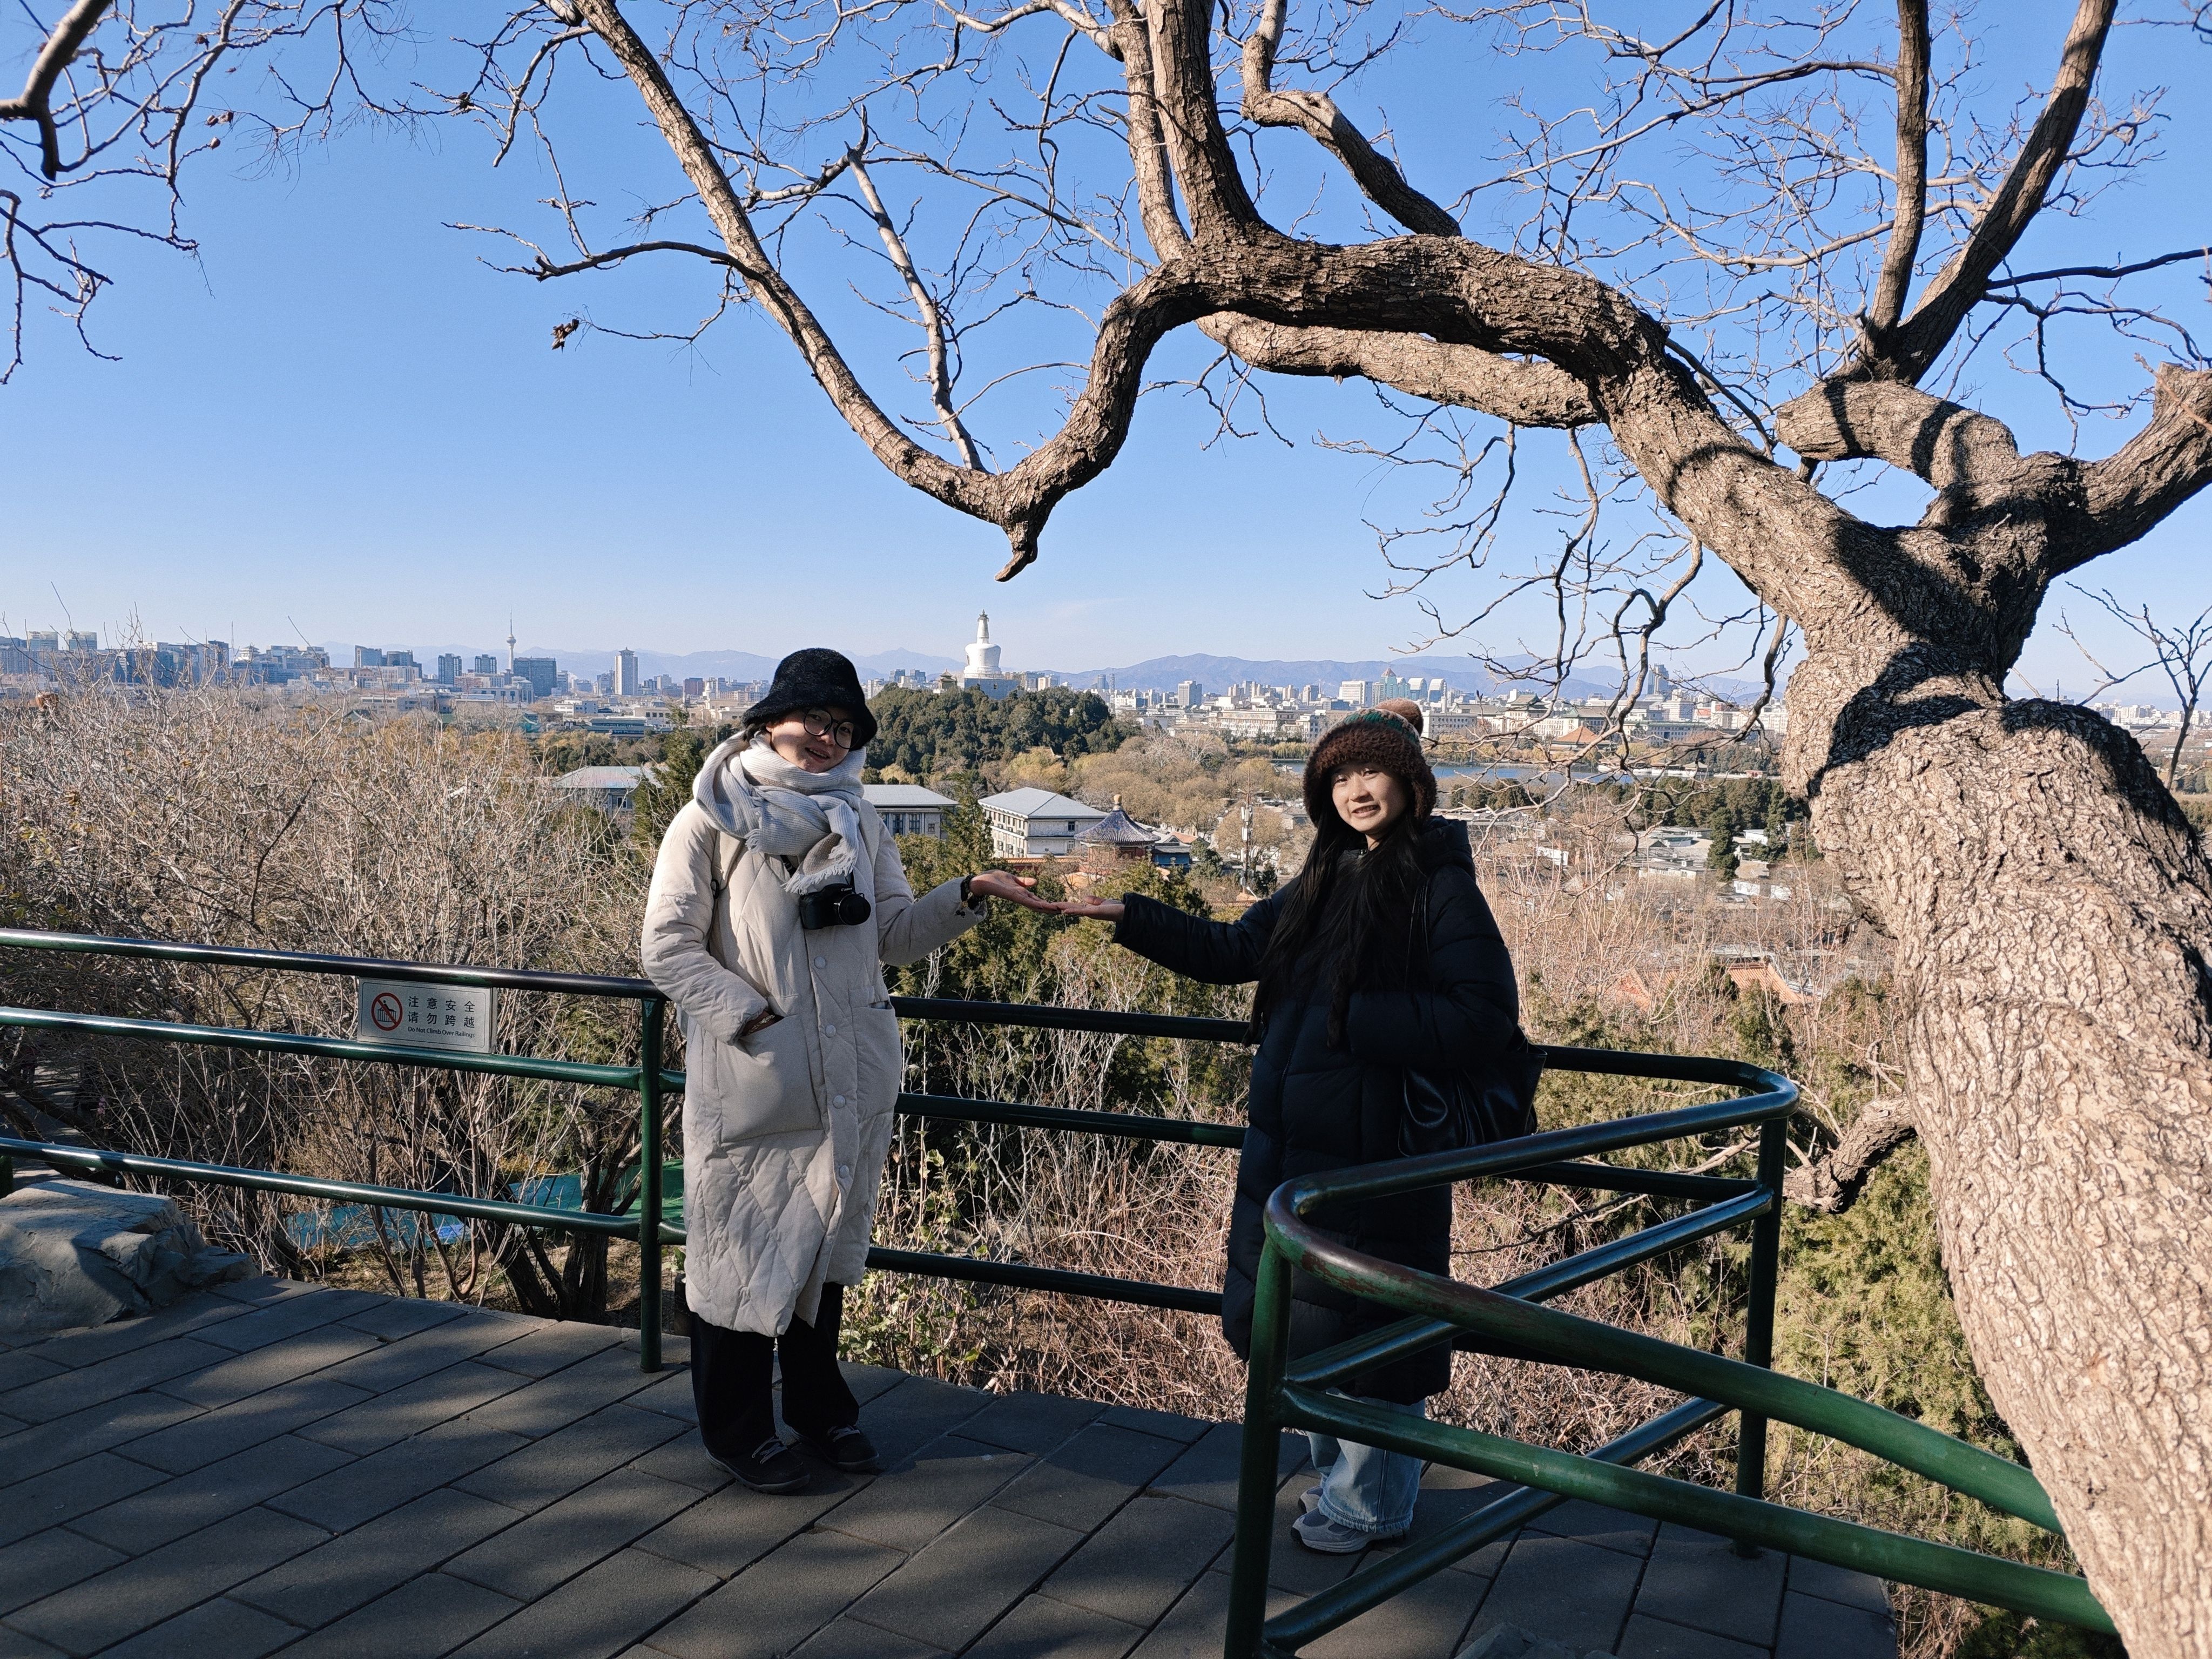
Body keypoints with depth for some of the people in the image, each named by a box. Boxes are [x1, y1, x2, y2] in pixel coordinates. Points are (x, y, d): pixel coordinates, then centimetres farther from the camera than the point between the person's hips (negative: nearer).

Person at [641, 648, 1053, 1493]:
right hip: (748, 1085, -5)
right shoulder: (711, 822, -6)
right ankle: (737, 1427, 27)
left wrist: (968, 895, -6)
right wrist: (753, 1018, -16)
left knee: (828, 1241, 18)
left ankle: (817, 1403, 38)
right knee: (741, 1246, 7)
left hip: (850, 1081, 5)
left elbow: (896, 934, 9)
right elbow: (668, 947, -8)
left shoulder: (857, 823, 9)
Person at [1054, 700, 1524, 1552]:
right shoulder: (1323, 884, 11)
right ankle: (1337, 1473, 38)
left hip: (1377, 1153, -8)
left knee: (1366, 1326, 5)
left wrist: (1354, 1017, -18)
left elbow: (1486, 1018, -18)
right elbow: (1230, 950, 16)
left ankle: (1371, 1503, 26)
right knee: (1307, 1322, 18)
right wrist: (1124, 917, 9)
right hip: (1295, 1143, 8)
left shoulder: (1442, 889, -11)